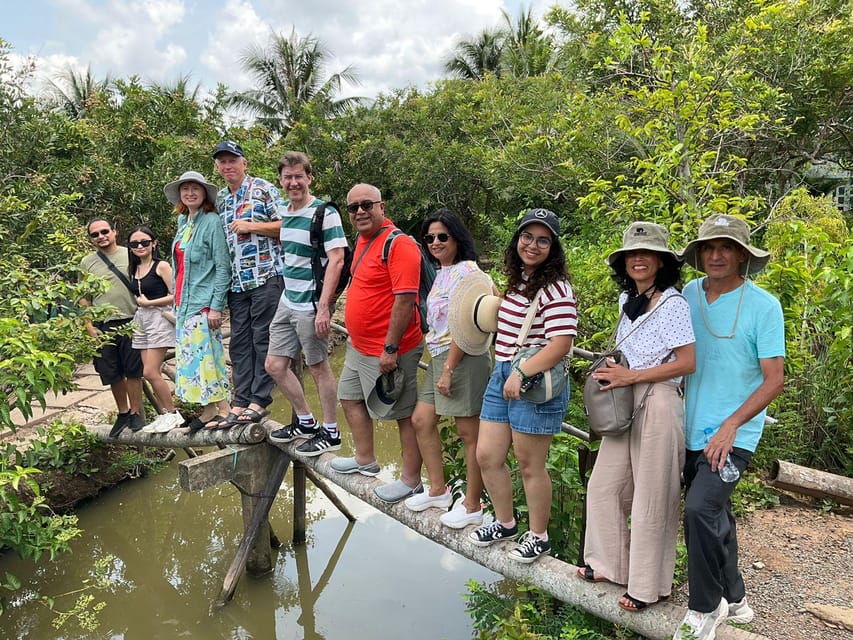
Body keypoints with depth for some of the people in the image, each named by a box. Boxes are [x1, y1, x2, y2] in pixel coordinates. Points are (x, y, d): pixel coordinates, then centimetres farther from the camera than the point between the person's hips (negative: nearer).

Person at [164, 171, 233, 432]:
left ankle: (224, 408, 0)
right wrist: (176, 301, 18)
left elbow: (223, 267, -13)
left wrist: (216, 306, -17)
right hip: (183, 302, 8)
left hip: (204, 302, -8)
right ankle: (209, 410, 16)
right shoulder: (183, 223, 15)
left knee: (205, 354, -9)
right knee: (190, 356, 9)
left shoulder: (212, 222, -8)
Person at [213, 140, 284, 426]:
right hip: (236, 281, 7)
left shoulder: (263, 189, 0)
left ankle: (259, 400, 3)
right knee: (239, 342, 6)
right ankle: (241, 402, 12)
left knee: (262, 338, -3)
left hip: (266, 275, -6)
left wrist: (251, 225, -12)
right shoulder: (220, 199, 18)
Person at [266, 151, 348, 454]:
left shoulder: (325, 213, -13)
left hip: (311, 304, -8)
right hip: (287, 302, 8)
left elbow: (336, 260, -18)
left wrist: (323, 307, -23)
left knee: (319, 367, 2)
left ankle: (330, 433, 18)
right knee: (275, 365, 11)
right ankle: (306, 422, 27)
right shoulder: (285, 213, 10)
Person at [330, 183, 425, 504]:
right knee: (350, 398, 21)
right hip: (358, 346, 10)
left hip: (389, 351, -10)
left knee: (405, 414, 2)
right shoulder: (363, 240, 10)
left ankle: (411, 480, 16)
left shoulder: (398, 244, -19)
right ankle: (365, 460, 39)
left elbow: (405, 300, -25)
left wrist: (390, 349, -24)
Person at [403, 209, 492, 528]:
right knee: (421, 420, 13)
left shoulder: (466, 271, -12)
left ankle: (472, 506, 13)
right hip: (439, 357, 10)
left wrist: (448, 370, -17)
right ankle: (438, 490, 27)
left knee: (469, 433, 0)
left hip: (463, 358, -10)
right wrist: (440, 366, 15)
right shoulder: (441, 273, 16)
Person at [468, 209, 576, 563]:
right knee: (487, 456, 12)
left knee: (530, 465, 6)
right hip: (501, 376, 9)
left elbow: (560, 344, -24)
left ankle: (538, 536, 28)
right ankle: (505, 523, 35)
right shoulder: (517, 281, 12)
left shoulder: (556, 290, -16)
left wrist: (521, 373, -28)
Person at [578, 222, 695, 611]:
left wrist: (631, 376, -17)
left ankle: (650, 586, 20)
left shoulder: (672, 303, -12)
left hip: (658, 404, -8)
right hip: (625, 403, 8)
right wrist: (613, 372, 7)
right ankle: (612, 565, 30)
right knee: (603, 485, 12)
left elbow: (687, 363, -16)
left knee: (651, 498, 3)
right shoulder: (626, 299, 10)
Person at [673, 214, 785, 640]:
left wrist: (731, 424, -20)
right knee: (713, 516, 17)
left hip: (733, 435, -5)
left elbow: (774, 380, -11)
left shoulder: (764, 307, -10)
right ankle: (733, 598, 38)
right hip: (694, 430, 5)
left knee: (700, 509, -19)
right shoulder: (688, 295, 2)